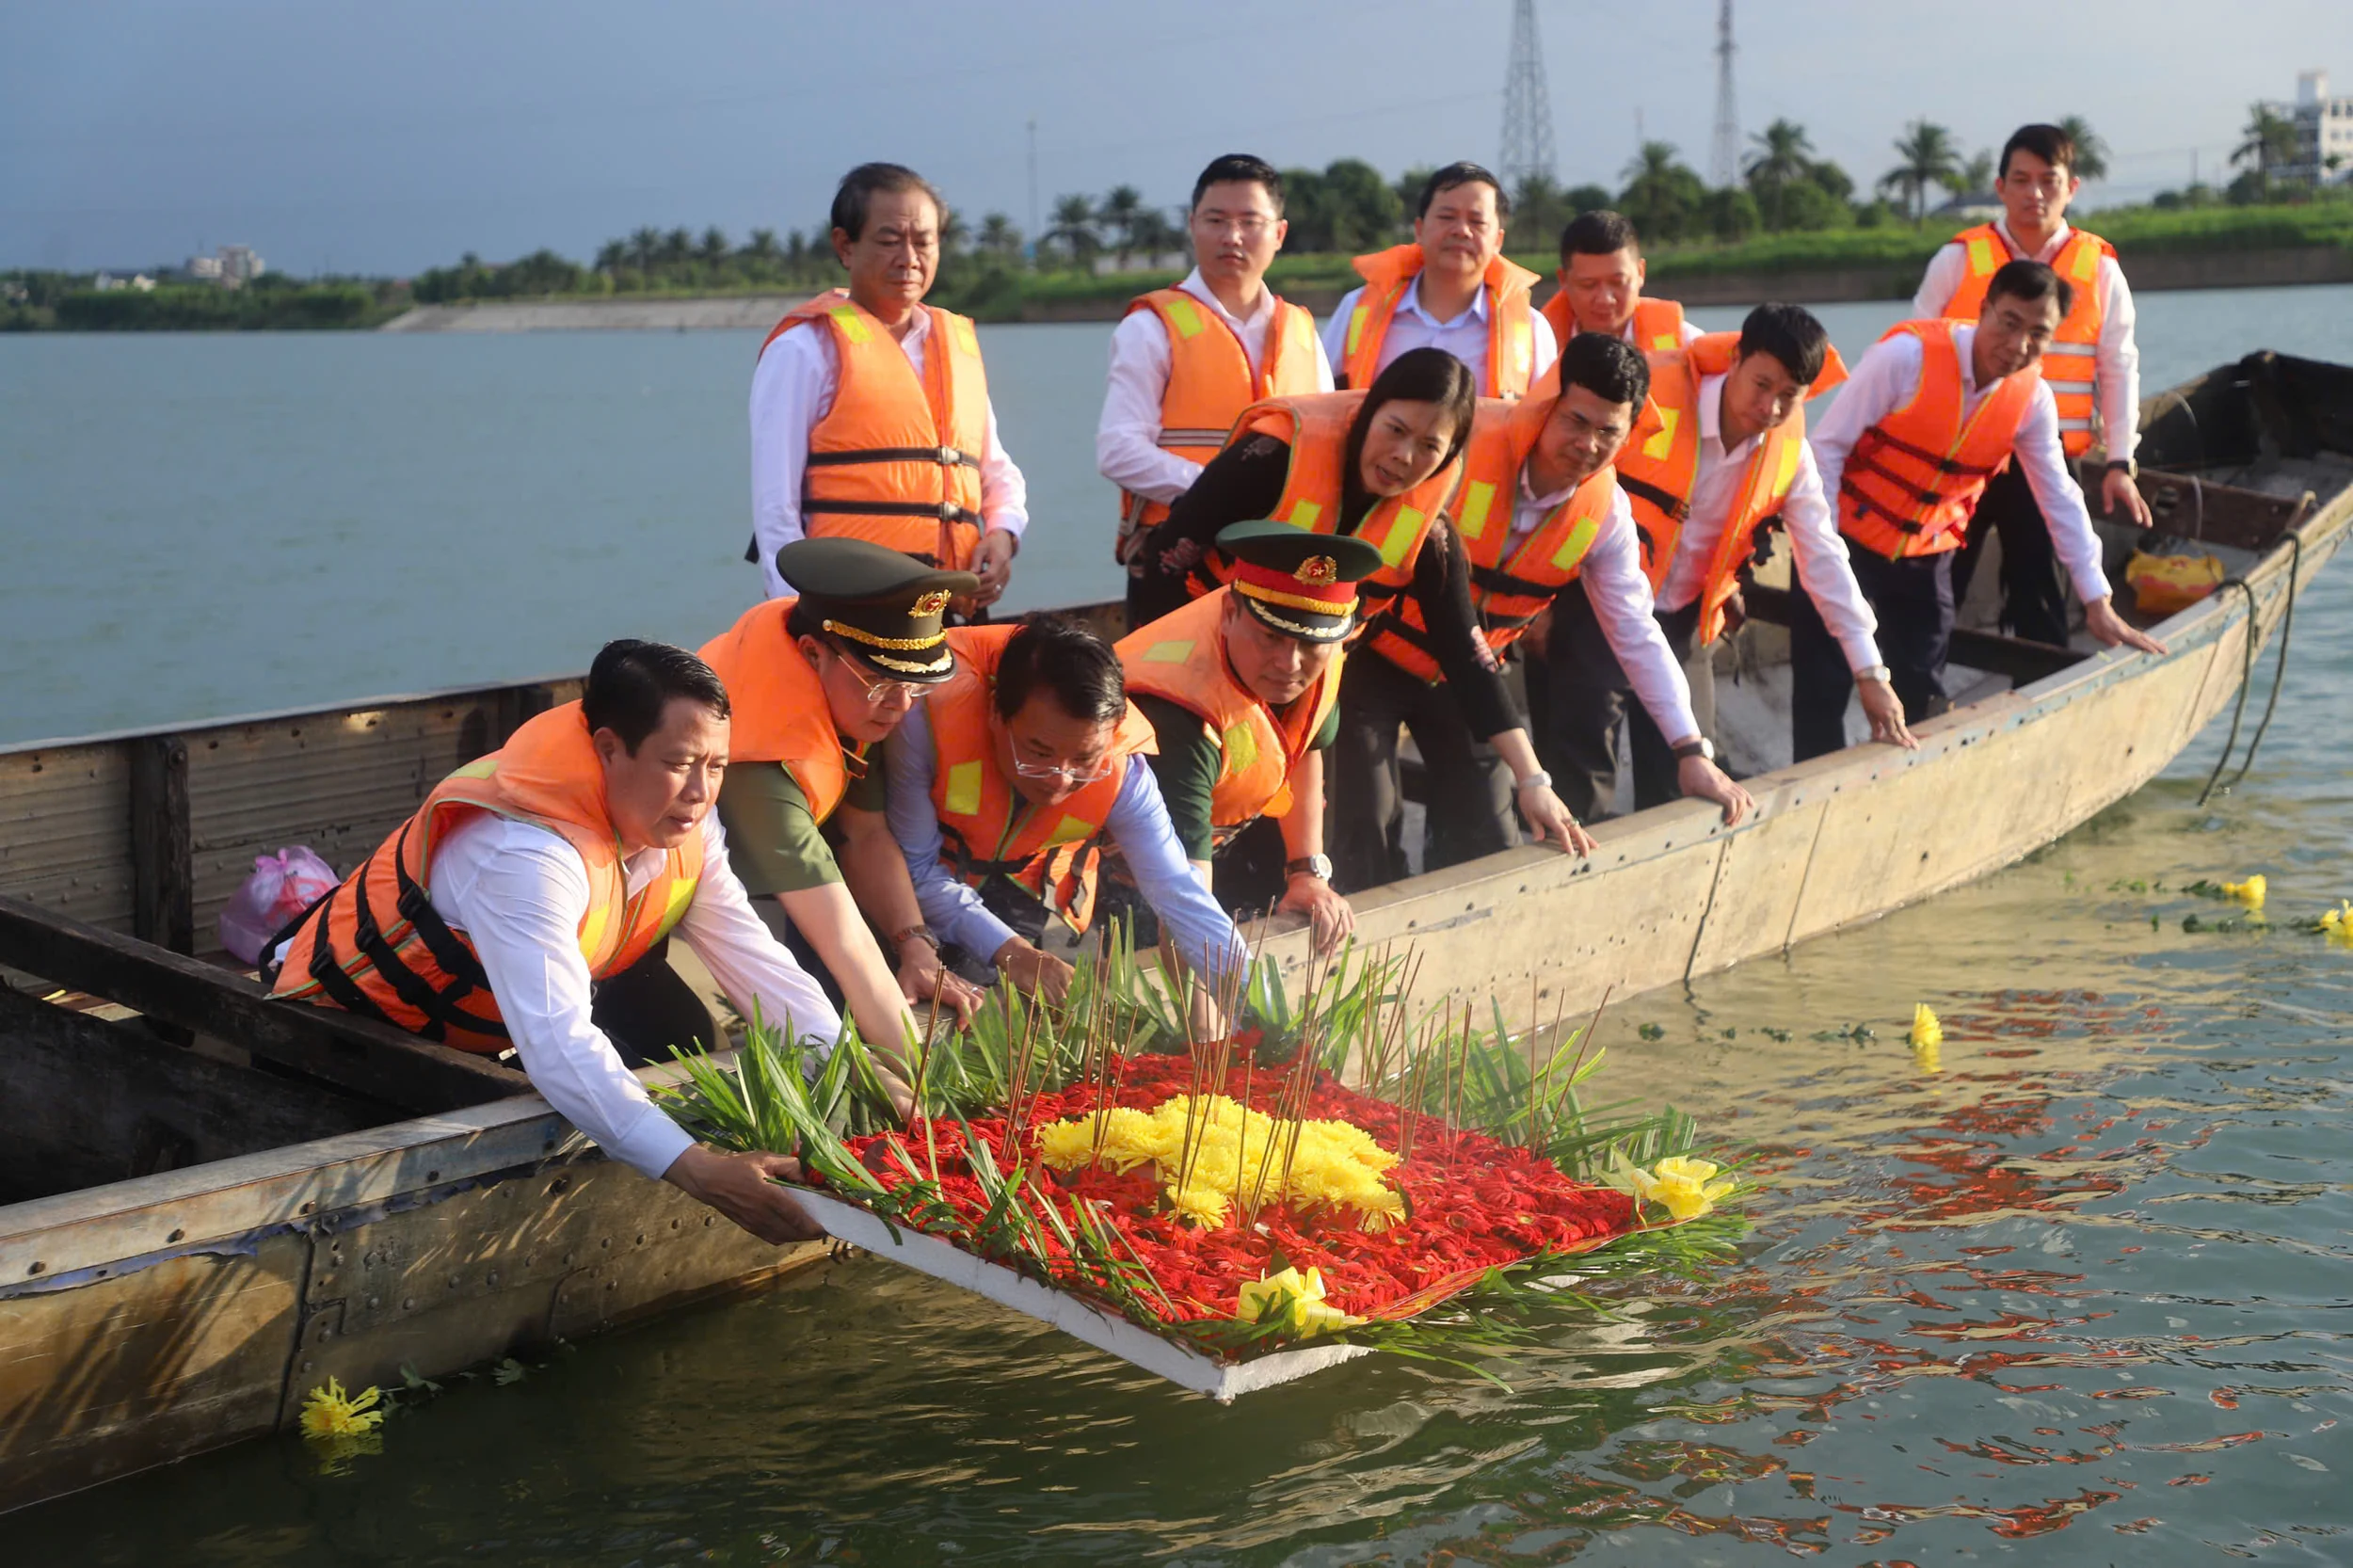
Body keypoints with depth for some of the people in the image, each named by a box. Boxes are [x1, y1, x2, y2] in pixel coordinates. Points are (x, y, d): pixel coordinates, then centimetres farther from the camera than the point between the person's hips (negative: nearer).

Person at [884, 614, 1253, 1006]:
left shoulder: (1120, 771, -26)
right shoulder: (929, 725, -34)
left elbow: (1177, 894, -22)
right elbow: (915, 868, -24)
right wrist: (1007, 951, -32)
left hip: (1036, 903, 2)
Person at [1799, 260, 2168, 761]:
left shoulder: (2033, 399, -6)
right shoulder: (1907, 354, -22)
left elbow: (2059, 499, 4)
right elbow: (1826, 447, -16)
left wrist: (2098, 602, 4)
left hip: (1926, 556, 5)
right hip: (1848, 538, -4)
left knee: (1921, 698, 6)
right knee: (1823, 688, -7)